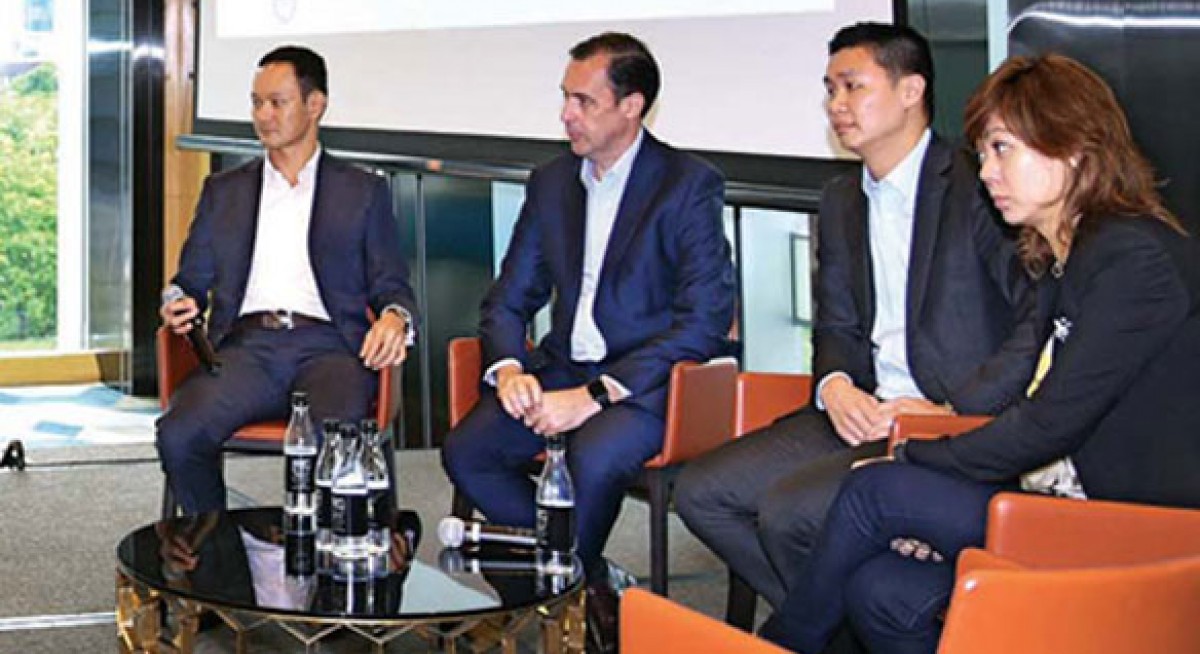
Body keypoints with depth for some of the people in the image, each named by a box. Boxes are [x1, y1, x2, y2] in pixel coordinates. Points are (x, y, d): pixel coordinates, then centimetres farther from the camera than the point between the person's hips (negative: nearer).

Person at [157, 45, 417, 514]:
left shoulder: (363, 192, 19)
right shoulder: (224, 191, 26)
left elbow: (390, 284, 14)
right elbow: (192, 279, 24)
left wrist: (395, 317, -10)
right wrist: (180, 306, -1)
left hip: (326, 346, -2)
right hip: (246, 345, 2)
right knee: (178, 435, -28)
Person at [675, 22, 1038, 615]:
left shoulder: (976, 187, -10)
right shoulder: (842, 201, 17)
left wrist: (952, 410, -20)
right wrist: (835, 387, -3)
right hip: (865, 413, 8)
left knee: (789, 510, -26)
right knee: (701, 493, -4)